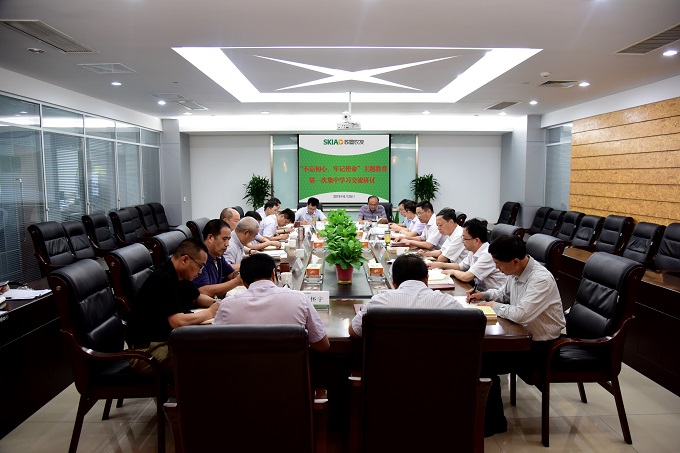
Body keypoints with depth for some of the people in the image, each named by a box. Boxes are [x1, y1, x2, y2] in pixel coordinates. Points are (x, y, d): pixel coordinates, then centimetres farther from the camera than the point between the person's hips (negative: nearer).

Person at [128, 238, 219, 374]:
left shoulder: (180, 276, 7)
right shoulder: (163, 280, -23)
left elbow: (196, 298, 24)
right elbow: (178, 321, -30)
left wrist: (217, 304, 4)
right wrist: (210, 312, -15)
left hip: (168, 338, 10)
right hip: (148, 350, -10)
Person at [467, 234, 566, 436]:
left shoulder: (541, 279, -29)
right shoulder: (516, 272, -3)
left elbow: (520, 314, -38)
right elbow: (504, 292, 18)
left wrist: (495, 306, -20)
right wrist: (484, 295, -1)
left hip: (541, 345, -8)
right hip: (523, 333, 9)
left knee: (485, 364, -15)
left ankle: (494, 420, 6)